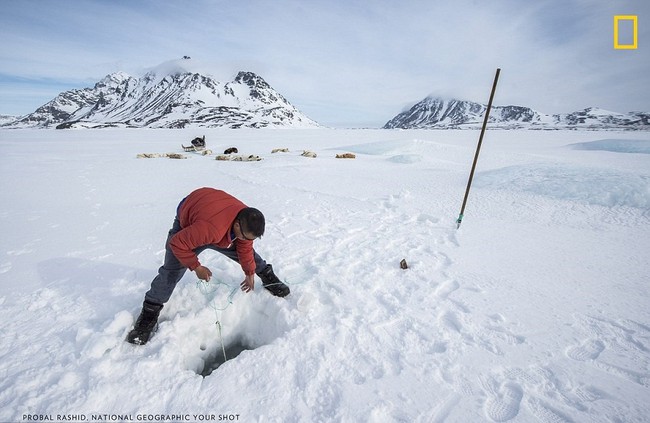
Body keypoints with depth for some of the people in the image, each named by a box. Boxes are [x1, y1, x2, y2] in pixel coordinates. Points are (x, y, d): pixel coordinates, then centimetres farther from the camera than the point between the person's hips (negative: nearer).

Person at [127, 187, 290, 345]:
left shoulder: (247, 220, -27)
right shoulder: (210, 228, -50)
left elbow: (245, 247, -8)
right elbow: (177, 243, -35)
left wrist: (250, 273, 0)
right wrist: (196, 267, -25)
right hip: (186, 227, -4)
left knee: (247, 253, 4)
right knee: (171, 271, -13)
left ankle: (268, 277, 29)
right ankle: (150, 313, 7)